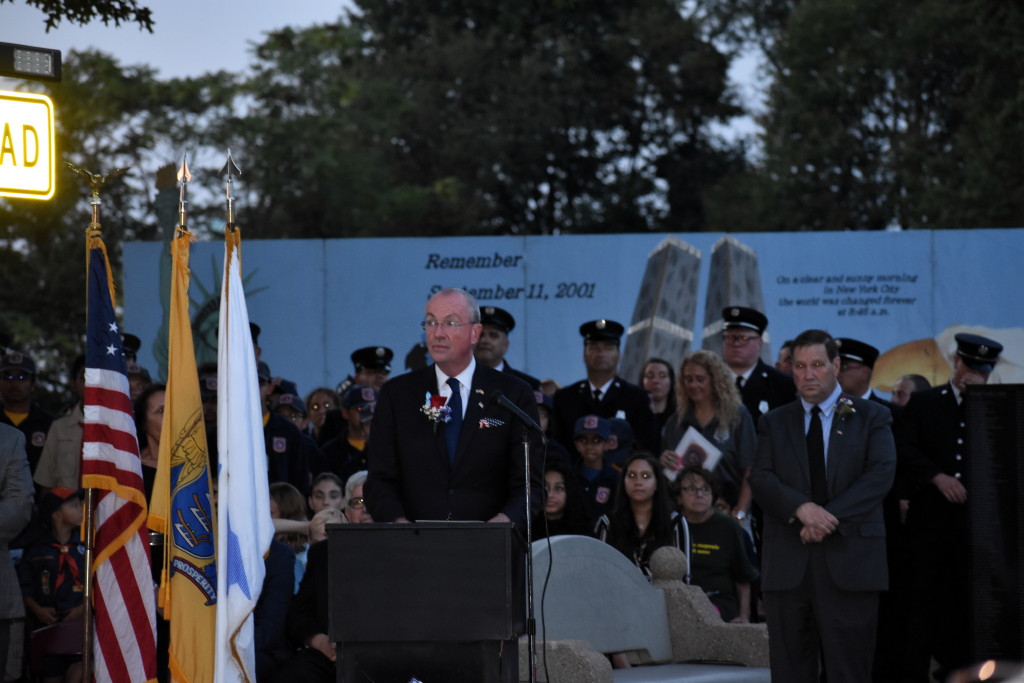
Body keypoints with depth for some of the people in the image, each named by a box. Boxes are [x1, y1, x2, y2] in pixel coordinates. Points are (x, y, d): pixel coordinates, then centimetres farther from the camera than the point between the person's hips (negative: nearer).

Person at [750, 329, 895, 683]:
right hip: (788, 565, 2)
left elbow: (881, 474, -6)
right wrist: (802, 508, -17)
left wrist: (831, 517, -16)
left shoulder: (871, 417, 8)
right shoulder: (775, 422, 15)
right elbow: (761, 478, 1)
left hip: (849, 562, -2)